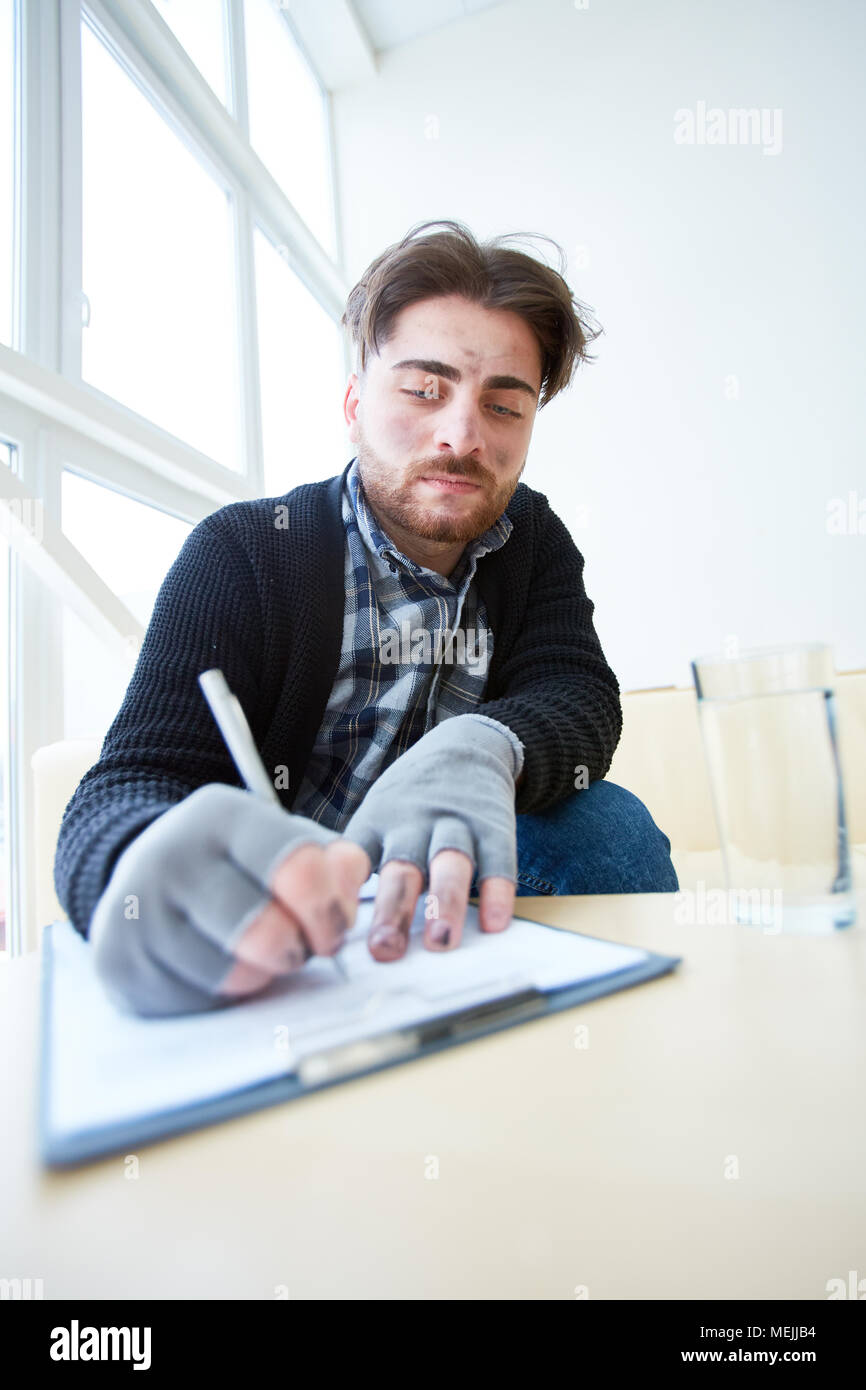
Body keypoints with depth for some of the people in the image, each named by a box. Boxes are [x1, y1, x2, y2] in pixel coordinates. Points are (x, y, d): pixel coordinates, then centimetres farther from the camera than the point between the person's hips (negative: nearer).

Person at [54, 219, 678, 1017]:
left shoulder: (533, 538, 2)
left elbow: (579, 696, -12)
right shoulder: (241, 554, -13)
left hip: (446, 907, 3)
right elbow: (130, 786, -22)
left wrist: (480, 748, -37)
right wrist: (149, 867, -48)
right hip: (272, 939, -2)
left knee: (609, 822, -21)